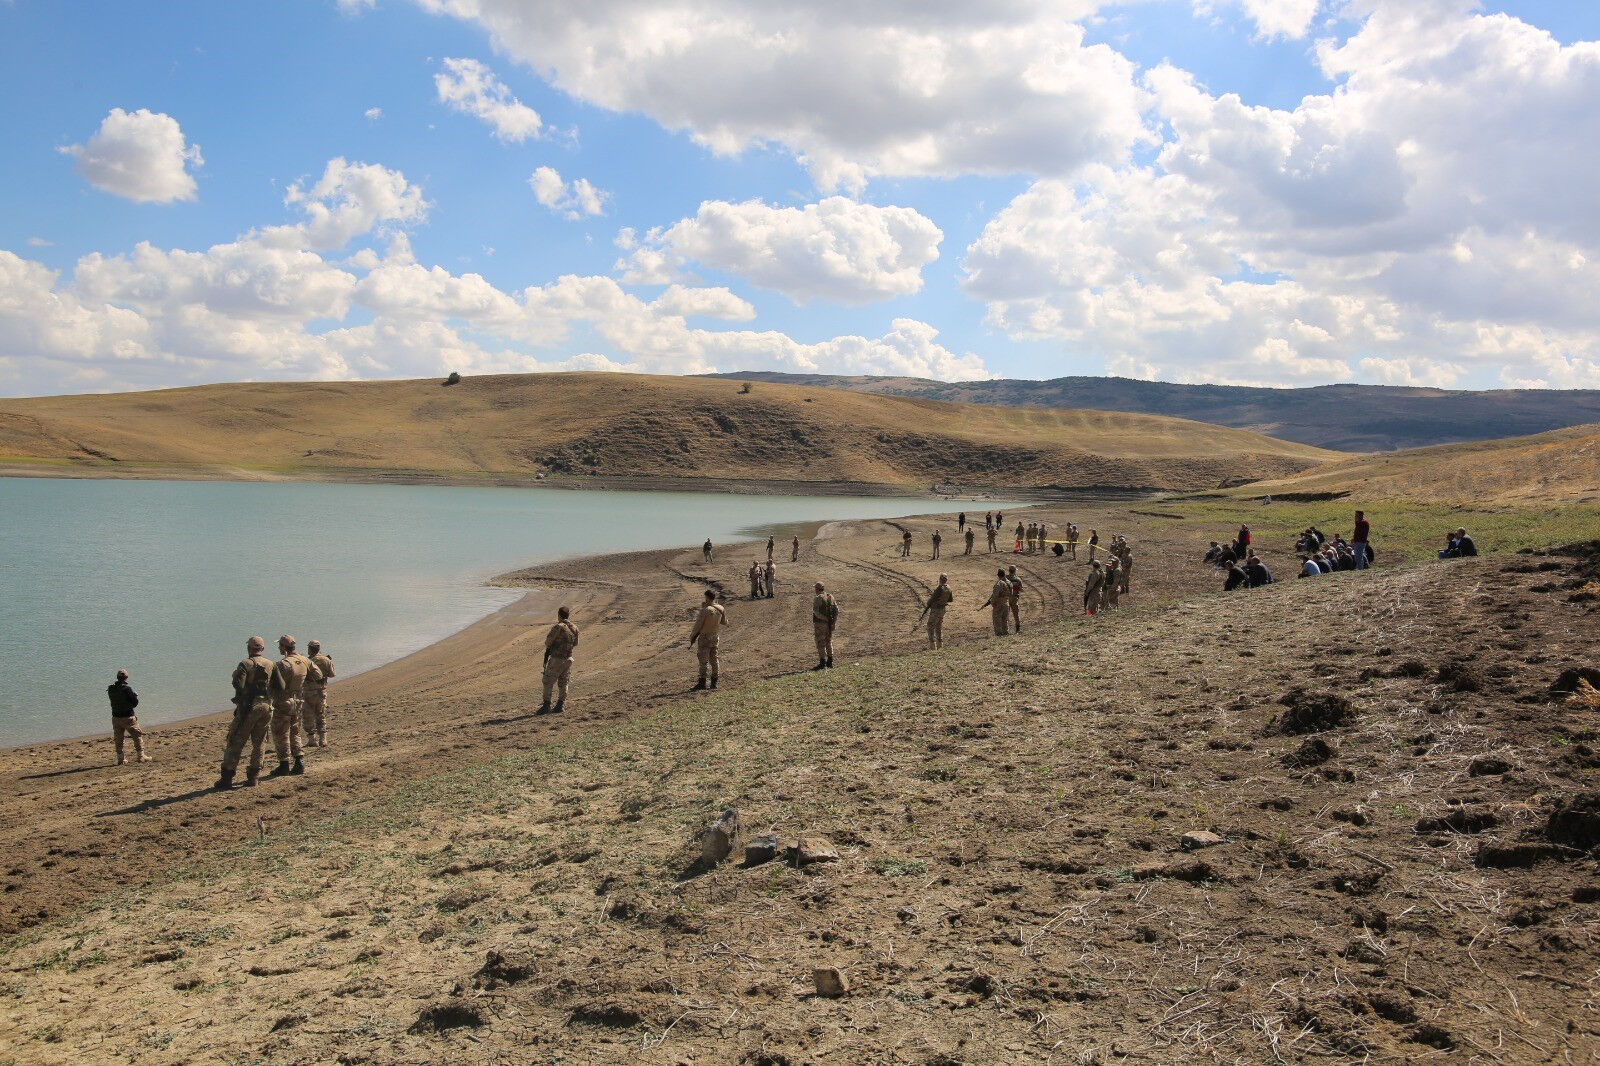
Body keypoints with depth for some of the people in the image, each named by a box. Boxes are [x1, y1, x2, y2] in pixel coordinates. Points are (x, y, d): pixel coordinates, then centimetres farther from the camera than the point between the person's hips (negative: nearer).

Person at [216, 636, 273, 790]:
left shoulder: (245, 664, -7)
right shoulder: (271, 665, 7)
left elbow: (239, 685, -17)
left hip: (249, 708, -4)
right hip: (266, 708, 4)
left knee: (235, 743, 2)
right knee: (258, 744, 14)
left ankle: (227, 778, 3)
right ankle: (253, 777, 14)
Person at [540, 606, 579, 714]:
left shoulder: (558, 627, -16)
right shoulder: (575, 628, 5)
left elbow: (547, 642, -13)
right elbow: (575, 644, 15)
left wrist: (548, 647, 8)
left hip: (556, 659, -6)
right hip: (568, 659, 6)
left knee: (548, 682, 1)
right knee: (563, 683, 14)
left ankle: (546, 706, -1)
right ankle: (561, 705, 16)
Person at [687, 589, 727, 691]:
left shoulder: (705, 610, -20)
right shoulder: (720, 609, 0)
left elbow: (698, 625, -14)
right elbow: (724, 623, 12)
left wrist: (692, 636, -1)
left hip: (704, 637, -6)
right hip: (715, 637, 6)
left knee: (703, 660, -3)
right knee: (713, 659, 12)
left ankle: (702, 683, -3)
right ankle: (714, 682, 15)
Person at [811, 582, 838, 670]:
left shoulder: (817, 598, -13)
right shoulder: (830, 597, 8)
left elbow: (816, 612, -21)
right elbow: (836, 610, 7)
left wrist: (825, 619, -14)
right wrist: (834, 622, 6)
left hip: (820, 623, -7)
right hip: (829, 625, 7)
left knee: (821, 643, -3)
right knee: (829, 643, 16)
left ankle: (822, 663, -4)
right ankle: (830, 662, 21)